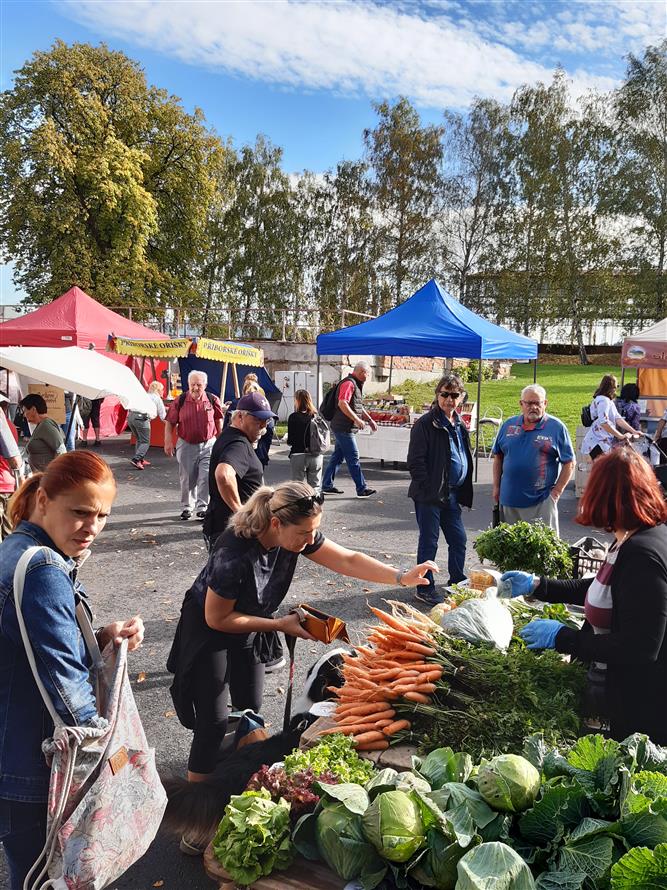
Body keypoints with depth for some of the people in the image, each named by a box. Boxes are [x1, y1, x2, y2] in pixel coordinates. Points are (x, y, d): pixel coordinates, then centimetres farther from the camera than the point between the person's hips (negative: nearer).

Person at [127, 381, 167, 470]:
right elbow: (163, 416, 12)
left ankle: (140, 460, 18)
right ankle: (136, 459, -17)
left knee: (139, 439, 20)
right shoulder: (157, 398, 11)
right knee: (145, 442, -2)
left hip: (130, 415, 7)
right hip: (141, 418, -7)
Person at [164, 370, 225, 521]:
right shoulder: (179, 402, -5)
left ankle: (202, 507, 6)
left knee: (206, 477, -7)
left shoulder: (212, 400, -3)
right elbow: (170, 423, 1)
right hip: (186, 445, 1)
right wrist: (168, 442, -6)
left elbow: (219, 421, 10)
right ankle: (187, 507, 27)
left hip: (208, 444, 0)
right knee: (187, 479, 11)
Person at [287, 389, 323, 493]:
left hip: (298, 454, -3)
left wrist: (289, 441, 13)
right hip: (316, 455, 3)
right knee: (315, 487, 11)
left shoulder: (294, 417, -8)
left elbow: (290, 440, -7)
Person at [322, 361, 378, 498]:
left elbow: (359, 407, 28)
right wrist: (357, 420, -24)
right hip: (344, 428, -11)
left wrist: (370, 420, 21)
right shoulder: (349, 383, -15)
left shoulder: (356, 384, 19)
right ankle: (362, 489, -2)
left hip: (344, 428, 11)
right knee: (353, 458, -6)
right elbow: (342, 404, -26)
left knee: (338, 456, 13)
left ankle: (327, 485, 19)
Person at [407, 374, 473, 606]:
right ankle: (424, 588, 14)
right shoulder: (426, 423, -12)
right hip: (430, 495, -7)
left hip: (452, 494, 8)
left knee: (459, 539, 15)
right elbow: (415, 461, -14)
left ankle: (458, 583, 32)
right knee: (429, 542, 2)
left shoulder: (459, 425, 12)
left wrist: (463, 491, 14)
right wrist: (429, 488, -17)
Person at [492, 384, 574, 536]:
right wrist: (496, 487, 9)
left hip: (541, 501, -4)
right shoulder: (509, 425, 8)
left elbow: (569, 463, -2)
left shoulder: (557, 427, -3)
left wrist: (556, 492, -8)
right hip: (509, 499, 4)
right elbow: (498, 457, 14)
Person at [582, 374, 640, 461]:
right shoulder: (603, 400, -15)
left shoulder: (609, 401, 19)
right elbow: (603, 422, -27)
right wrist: (621, 436, -23)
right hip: (597, 443, -11)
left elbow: (618, 419, 15)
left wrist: (633, 431, 10)